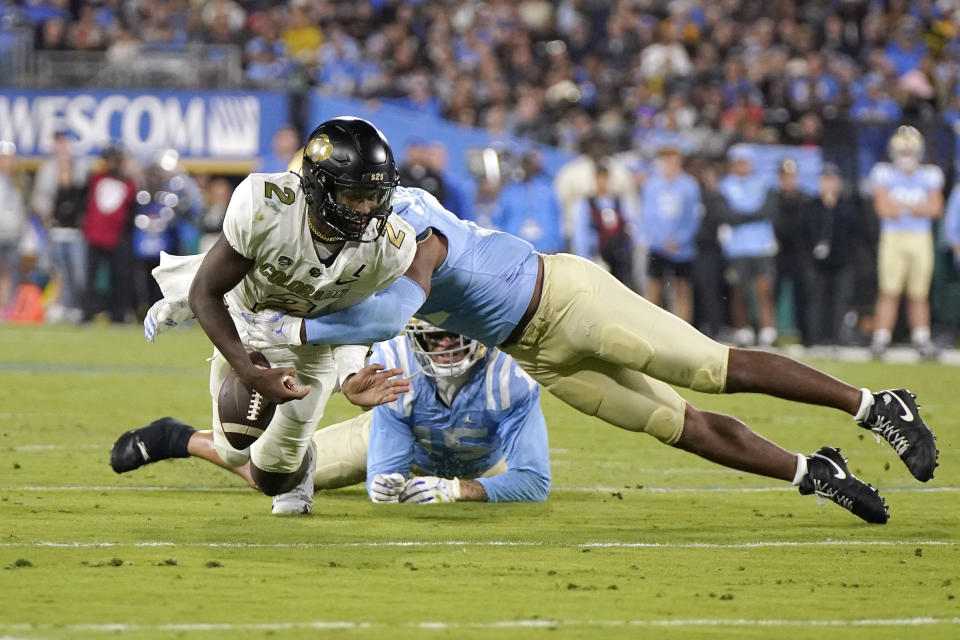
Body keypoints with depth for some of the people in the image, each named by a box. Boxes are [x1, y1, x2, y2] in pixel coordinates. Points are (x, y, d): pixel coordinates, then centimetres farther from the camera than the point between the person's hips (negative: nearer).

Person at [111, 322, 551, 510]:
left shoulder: (510, 375, -43)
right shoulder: (396, 366, -39)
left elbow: (533, 484, -43)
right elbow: (383, 477, -33)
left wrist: (454, 489, -54)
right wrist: (384, 484, -58)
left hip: (480, 461, 1)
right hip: (399, 434, -1)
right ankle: (178, 439, 28)